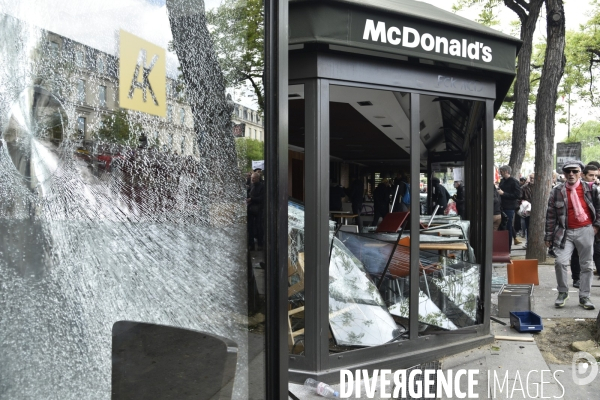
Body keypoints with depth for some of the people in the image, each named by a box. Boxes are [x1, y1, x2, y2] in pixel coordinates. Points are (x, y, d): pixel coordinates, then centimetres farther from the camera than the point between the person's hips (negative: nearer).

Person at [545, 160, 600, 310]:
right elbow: (551, 215, 0)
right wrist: (549, 236, 0)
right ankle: (563, 293, 7)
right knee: (560, 262, -13)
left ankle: (584, 297, 19)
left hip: (586, 231, 1)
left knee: (586, 265, 7)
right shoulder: (557, 192, -2)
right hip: (566, 232, -1)